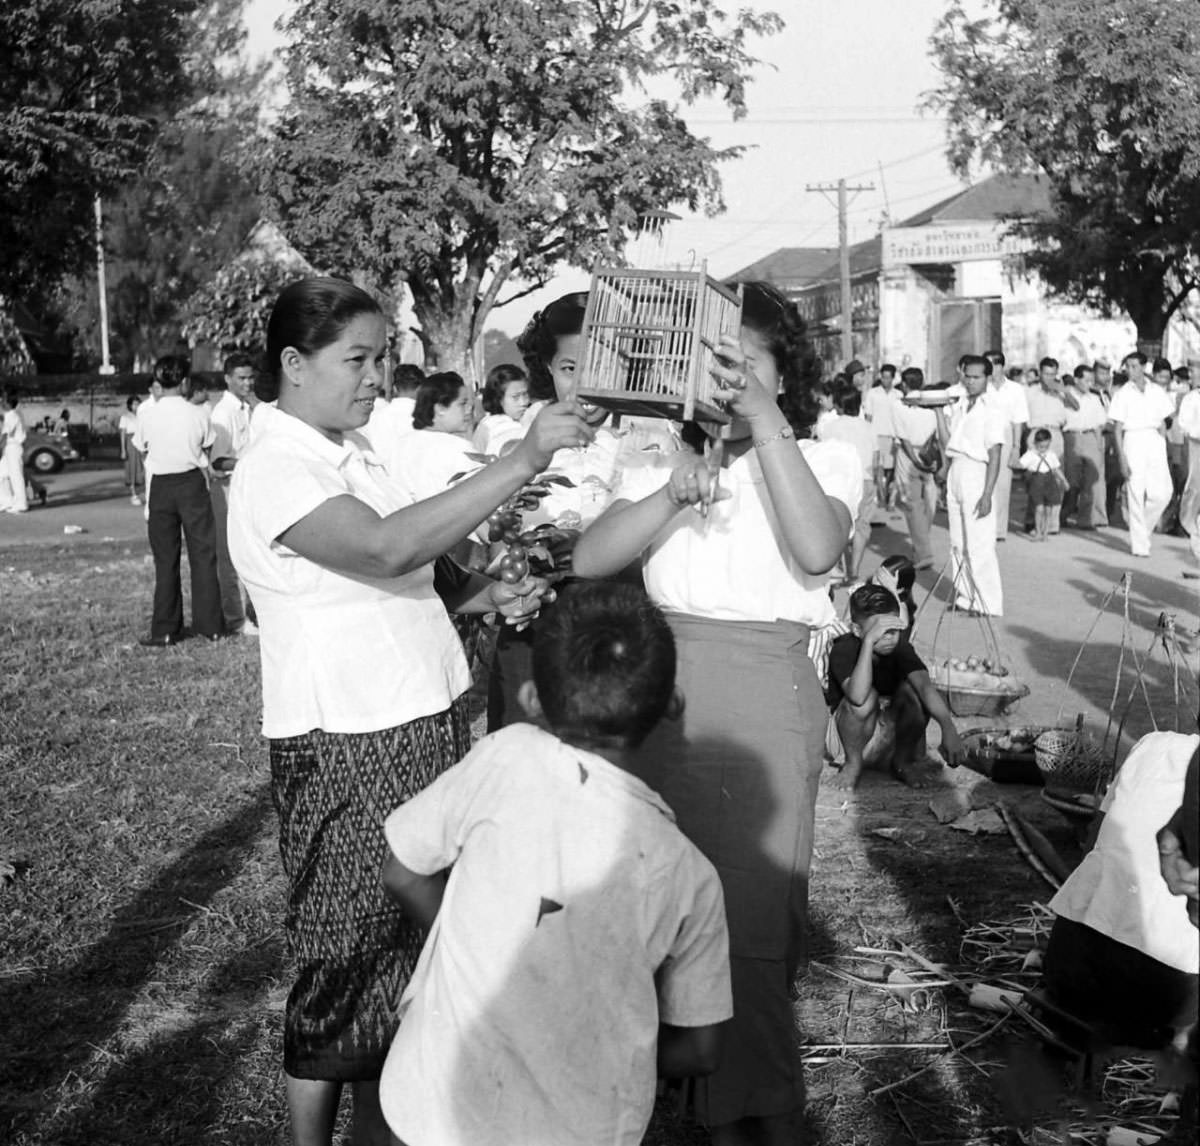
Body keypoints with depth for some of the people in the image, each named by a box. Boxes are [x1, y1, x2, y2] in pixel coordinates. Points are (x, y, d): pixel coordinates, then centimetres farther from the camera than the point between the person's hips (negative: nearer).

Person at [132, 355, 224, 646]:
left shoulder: (149, 416, -6)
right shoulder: (198, 414, -7)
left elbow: (142, 448, 4)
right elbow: (205, 453, 1)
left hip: (161, 486, 1)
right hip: (193, 482, -1)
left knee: (165, 559, 7)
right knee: (203, 554, 8)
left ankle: (165, 630, 9)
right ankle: (210, 625, 10)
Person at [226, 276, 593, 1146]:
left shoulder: (354, 449, 10)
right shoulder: (275, 471, -17)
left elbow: (417, 568, 20)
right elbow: (388, 550, -33)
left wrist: (489, 595, 1)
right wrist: (521, 462, -33)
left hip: (427, 724, 9)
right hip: (347, 753, -9)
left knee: (409, 942, 18)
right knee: (347, 961, 3)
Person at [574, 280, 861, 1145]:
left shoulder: (825, 460, 1)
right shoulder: (660, 464, 11)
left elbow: (816, 549, -21)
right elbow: (590, 561, -3)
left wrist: (763, 419, -23)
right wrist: (675, 493, -18)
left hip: (764, 697, -3)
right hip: (660, 692, 4)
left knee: (751, 925, -1)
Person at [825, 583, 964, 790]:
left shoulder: (900, 647, -18)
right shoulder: (843, 649, -28)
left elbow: (925, 685, -33)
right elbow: (858, 696, -47)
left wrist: (948, 728, -49)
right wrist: (869, 641, -50)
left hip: (889, 718, 3)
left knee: (913, 690, -27)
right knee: (867, 698, -36)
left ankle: (903, 761, -3)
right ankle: (853, 763, -9)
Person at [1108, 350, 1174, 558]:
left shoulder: (1157, 392, 9)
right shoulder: (1123, 394, 2)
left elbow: (1173, 416, 14)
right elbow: (1117, 429, -1)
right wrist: (1121, 457, -8)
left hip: (1155, 442, 3)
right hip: (1133, 441, -3)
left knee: (1162, 492, -5)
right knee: (1136, 494, -5)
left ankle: (1142, 526, 21)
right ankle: (1139, 544, 1)